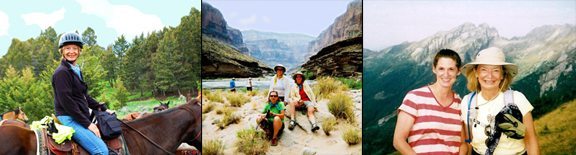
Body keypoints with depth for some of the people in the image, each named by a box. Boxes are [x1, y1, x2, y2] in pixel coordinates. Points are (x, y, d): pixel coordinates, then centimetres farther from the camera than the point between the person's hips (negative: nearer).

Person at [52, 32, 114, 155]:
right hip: (69, 119, -10)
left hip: (80, 118, 10)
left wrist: (102, 109, 14)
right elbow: (66, 102, -18)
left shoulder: (76, 71, 17)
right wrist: (87, 124, -19)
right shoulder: (61, 72, -12)